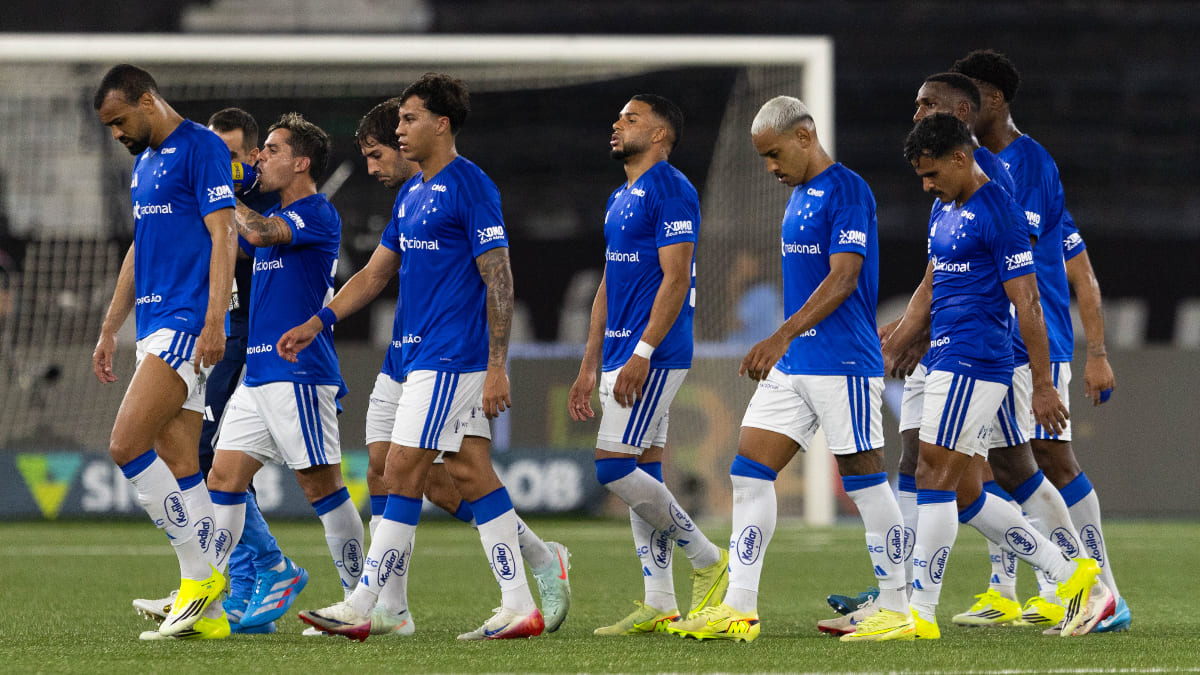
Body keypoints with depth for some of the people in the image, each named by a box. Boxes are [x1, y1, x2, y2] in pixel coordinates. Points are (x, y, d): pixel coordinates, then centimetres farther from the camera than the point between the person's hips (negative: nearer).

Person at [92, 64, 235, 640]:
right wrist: (109, 329, 25)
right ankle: (206, 612, 4)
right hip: (155, 327, 9)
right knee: (178, 466, 4)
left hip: (187, 323, -9)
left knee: (127, 445, -16)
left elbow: (223, 235, -15)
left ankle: (200, 573, -10)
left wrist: (214, 322, -22)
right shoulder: (144, 162, 20)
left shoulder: (200, 148, -8)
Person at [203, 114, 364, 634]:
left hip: (299, 373, -9)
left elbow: (258, 233, -24)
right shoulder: (276, 217, 18)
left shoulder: (318, 215, -9)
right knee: (223, 479, 1)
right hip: (258, 373, 9)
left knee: (321, 486, -4)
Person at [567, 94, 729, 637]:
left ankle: (708, 560, -3)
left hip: (653, 355, -10)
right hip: (622, 357, 10)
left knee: (613, 466, -14)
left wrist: (641, 353, -24)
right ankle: (660, 605, 8)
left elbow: (675, 278, -18)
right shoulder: (620, 198, 18)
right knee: (642, 474, 7)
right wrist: (589, 367, 19)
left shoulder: (671, 190, -12)